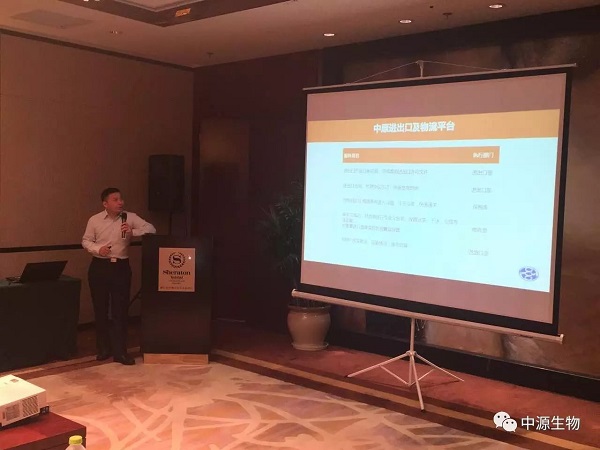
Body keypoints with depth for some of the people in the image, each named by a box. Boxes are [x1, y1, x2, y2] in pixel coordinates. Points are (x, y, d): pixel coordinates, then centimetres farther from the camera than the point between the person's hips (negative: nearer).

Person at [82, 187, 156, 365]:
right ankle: (103, 349, 25)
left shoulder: (130, 217, -2)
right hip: (99, 267, 1)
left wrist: (133, 232, -23)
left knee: (120, 310, 0)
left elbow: (151, 229, -7)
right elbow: (85, 241, 7)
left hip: (121, 267, 0)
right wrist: (98, 249, -13)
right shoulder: (94, 220, -1)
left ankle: (120, 352, 7)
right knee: (100, 310, 9)